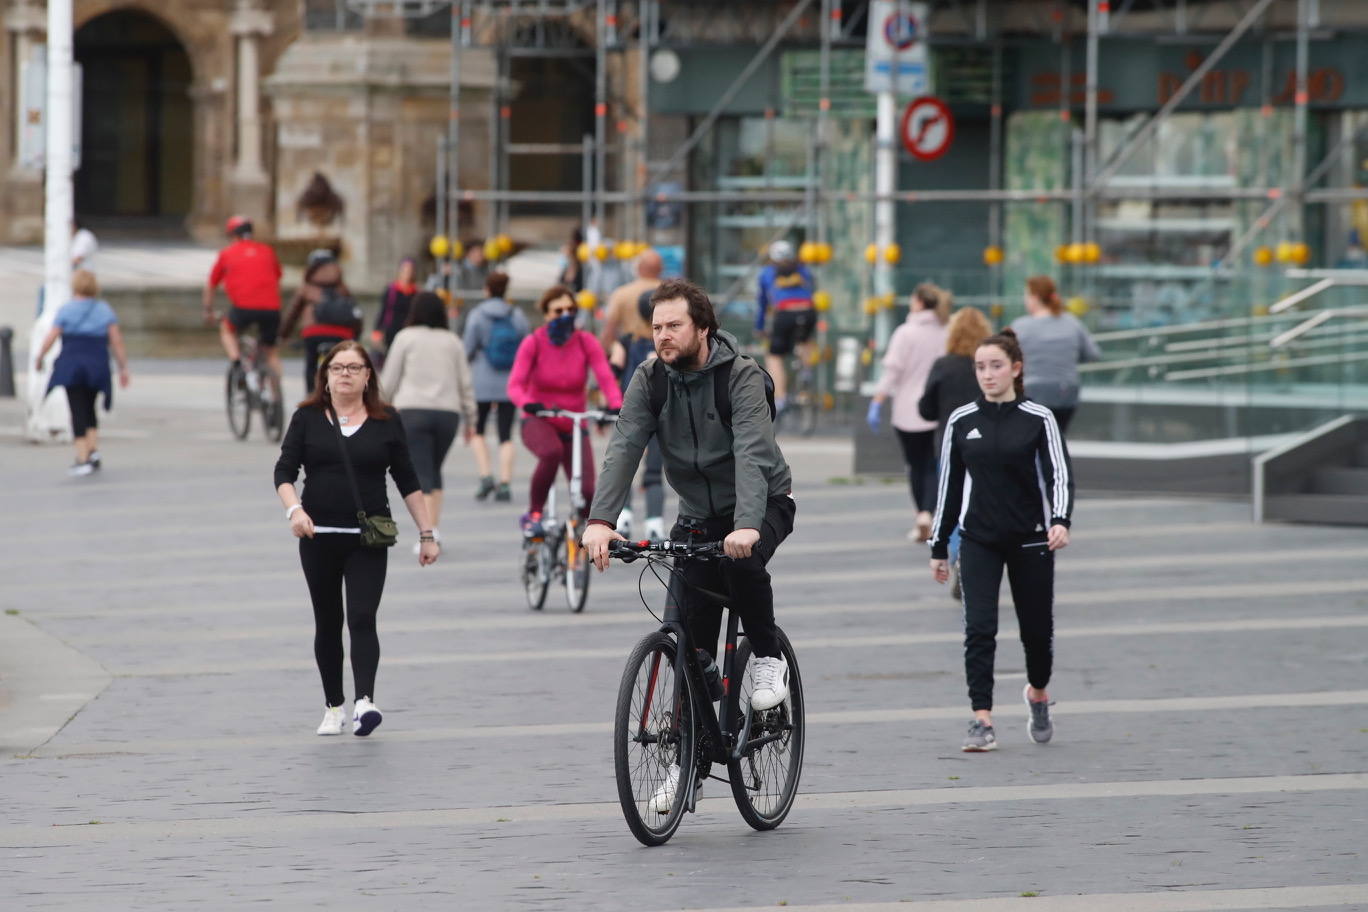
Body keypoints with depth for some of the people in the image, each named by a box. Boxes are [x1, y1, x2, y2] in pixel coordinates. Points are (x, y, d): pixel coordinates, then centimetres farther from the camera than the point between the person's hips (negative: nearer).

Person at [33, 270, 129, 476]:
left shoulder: (66, 310, -4)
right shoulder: (105, 310, 5)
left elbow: (50, 338, -6)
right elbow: (116, 339, 0)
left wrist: (39, 359, 9)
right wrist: (123, 368, 3)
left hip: (71, 364, -3)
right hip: (98, 366, 3)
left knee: (78, 413, -3)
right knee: (89, 410, 20)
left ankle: (83, 459, -9)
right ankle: (94, 450, 6)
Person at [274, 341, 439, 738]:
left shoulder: (386, 421, 5)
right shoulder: (308, 418, 5)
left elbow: (407, 481, 8)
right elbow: (284, 471, 0)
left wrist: (427, 534, 6)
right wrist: (294, 510, -19)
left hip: (369, 540, -1)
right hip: (318, 537, 1)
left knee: (362, 619, -15)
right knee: (328, 624, 9)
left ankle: (364, 701, -25)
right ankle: (333, 707, 19)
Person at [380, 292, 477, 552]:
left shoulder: (406, 338, 3)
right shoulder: (453, 341, 11)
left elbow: (389, 380, 4)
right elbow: (465, 383, 11)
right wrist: (470, 419, 18)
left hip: (413, 411, -3)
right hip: (447, 413, 3)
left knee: (421, 473, -6)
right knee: (434, 470, 19)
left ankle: (429, 532, -20)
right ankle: (435, 527, 12)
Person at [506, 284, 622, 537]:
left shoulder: (586, 342, -4)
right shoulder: (534, 343, -8)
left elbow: (606, 378, -14)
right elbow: (515, 384, -16)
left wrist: (616, 406, -34)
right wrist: (527, 403, -38)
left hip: (573, 427, 2)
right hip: (539, 422, -2)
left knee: (587, 492, -11)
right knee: (552, 452, -38)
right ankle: (533, 514, -20)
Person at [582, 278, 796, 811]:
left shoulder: (740, 377, -22)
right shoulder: (650, 381, -9)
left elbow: (751, 452, -35)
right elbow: (624, 448, -19)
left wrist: (746, 526, -50)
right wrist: (600, 521, -34)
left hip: (764, 504, -4)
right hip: (699, 514, 4)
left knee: (742, 561, -37)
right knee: (689, 641, -2)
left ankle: (768, 659, -12)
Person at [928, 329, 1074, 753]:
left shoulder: (1038, 420, -3)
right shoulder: (961, 421, 4)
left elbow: (1059, 473, -9)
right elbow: (949, 484, 10)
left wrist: (1060, 520, -28)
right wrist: (938, 547, 11)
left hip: (1030, 541, -1)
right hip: (978, 540, 1)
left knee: (1037, 629, 9)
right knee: (979, 628, -13)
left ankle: (1038, 693, 40)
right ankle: (982, 722, -13)